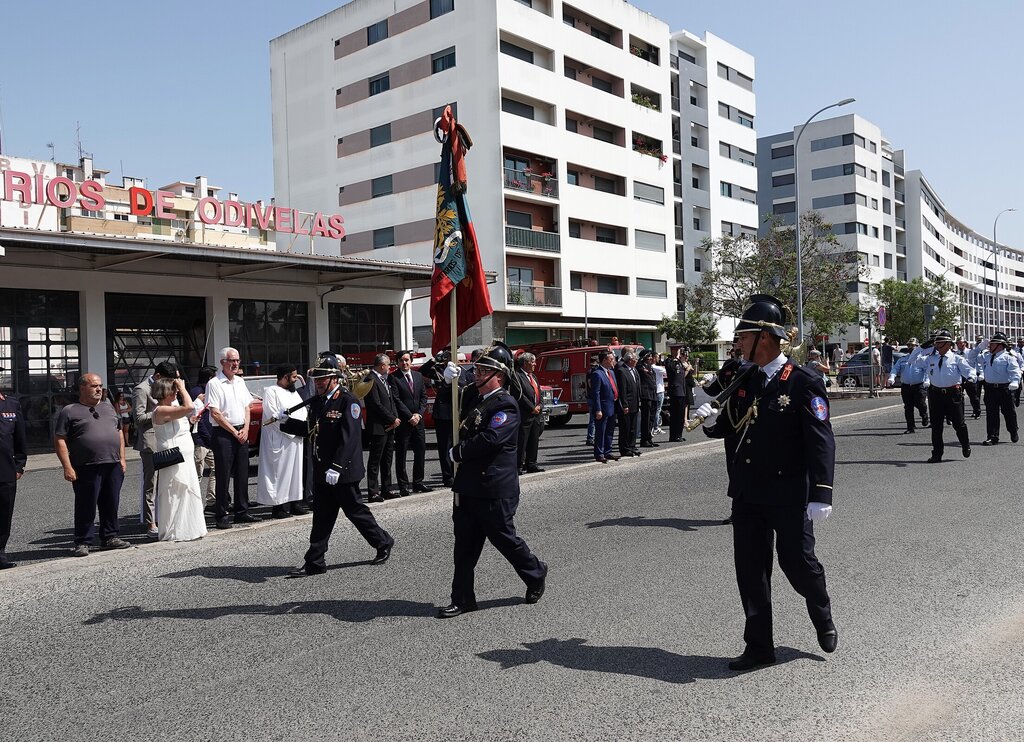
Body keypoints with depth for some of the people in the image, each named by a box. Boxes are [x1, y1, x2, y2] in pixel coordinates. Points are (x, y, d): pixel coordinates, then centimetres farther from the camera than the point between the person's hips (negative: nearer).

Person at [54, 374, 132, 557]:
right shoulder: (69, 411, 0)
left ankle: (110, 537, 21)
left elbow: (119, 432, 21)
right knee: (86, 507, 0)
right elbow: (59, 440, -4)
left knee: (111, 505, 10)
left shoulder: (109, 407, 17)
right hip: (87, 469, -5)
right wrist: (67, 467, -11)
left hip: (113, 466, 5)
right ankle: (82, 543, 9)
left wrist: (122, 458, 14)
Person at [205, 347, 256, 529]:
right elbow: (215, 414, -12)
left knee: (242, 474, 9)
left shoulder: (240, 382, 13)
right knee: (223, 476, -2)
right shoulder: (214, 384, -8)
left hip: (242, 433, 6)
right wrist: (234, 432, -10)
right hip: (223, 434, -6)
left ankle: (241, 512, 18)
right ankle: (221, 515, 4)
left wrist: (245, 429, 0)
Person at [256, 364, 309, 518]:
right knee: (280, 472, -5)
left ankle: (295, 503, 17)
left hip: (296, 439, 8)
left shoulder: (294, 392, 18)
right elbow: (273, 416, -14)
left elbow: (303, 411, 18)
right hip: (279, 440, -8)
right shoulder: (271, 392, -7)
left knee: (296, 471, 10)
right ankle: (278, 507, -1)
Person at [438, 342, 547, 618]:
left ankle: (536, 574, 31)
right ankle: (462, 599, 17)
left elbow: (490, 439, -26)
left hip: (494, 489, -8)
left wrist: (457, 453, -13)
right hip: (469, 486, 8)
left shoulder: (505, 404, -15)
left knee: (504, 538, 7)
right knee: (465, 543, 9)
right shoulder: (479, 401, 15)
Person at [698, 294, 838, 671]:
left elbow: (821, 441, -16)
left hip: (788, 495, -6)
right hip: (746, 494, 6)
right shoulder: (743, 379, 7)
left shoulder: (804, 382, -12)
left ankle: (823, 618, 40)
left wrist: (821, 495, -23)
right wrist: (711, 419, -5)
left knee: (798, 562, 8)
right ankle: (759, 646, 22)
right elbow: (730, 428, 17)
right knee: (750, 570, 9)